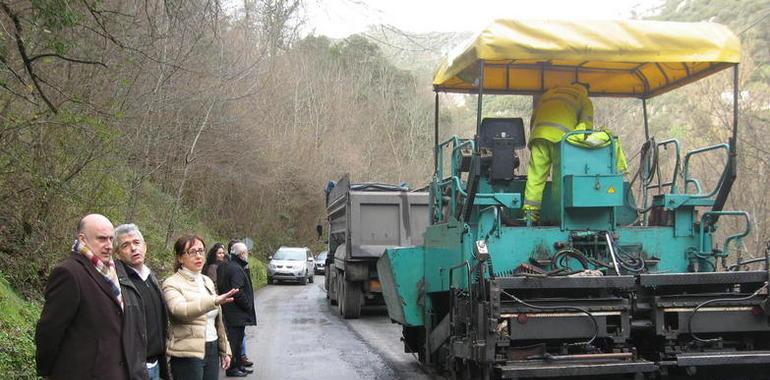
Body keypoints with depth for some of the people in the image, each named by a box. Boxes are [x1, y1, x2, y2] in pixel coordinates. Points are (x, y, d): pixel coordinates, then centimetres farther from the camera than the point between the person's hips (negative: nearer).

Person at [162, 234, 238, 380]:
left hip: (212, 350, 6)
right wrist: (214, 301, -41)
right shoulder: (172, 283, -7)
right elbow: (180, 310, -29)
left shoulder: (207, 281, 14)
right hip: (188, 354, -6)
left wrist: (224, 350, 17)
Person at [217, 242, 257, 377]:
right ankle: (232, 368, 4)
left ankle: (238, 365, 26)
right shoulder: (236, 269, -19)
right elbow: (238, 292, -26)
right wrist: (248, 305, -14)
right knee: (235, 339, -3)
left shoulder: (228, 266, 13)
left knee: (237, 339, 17)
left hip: (233, 312, 10)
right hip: (236, 313, -10)